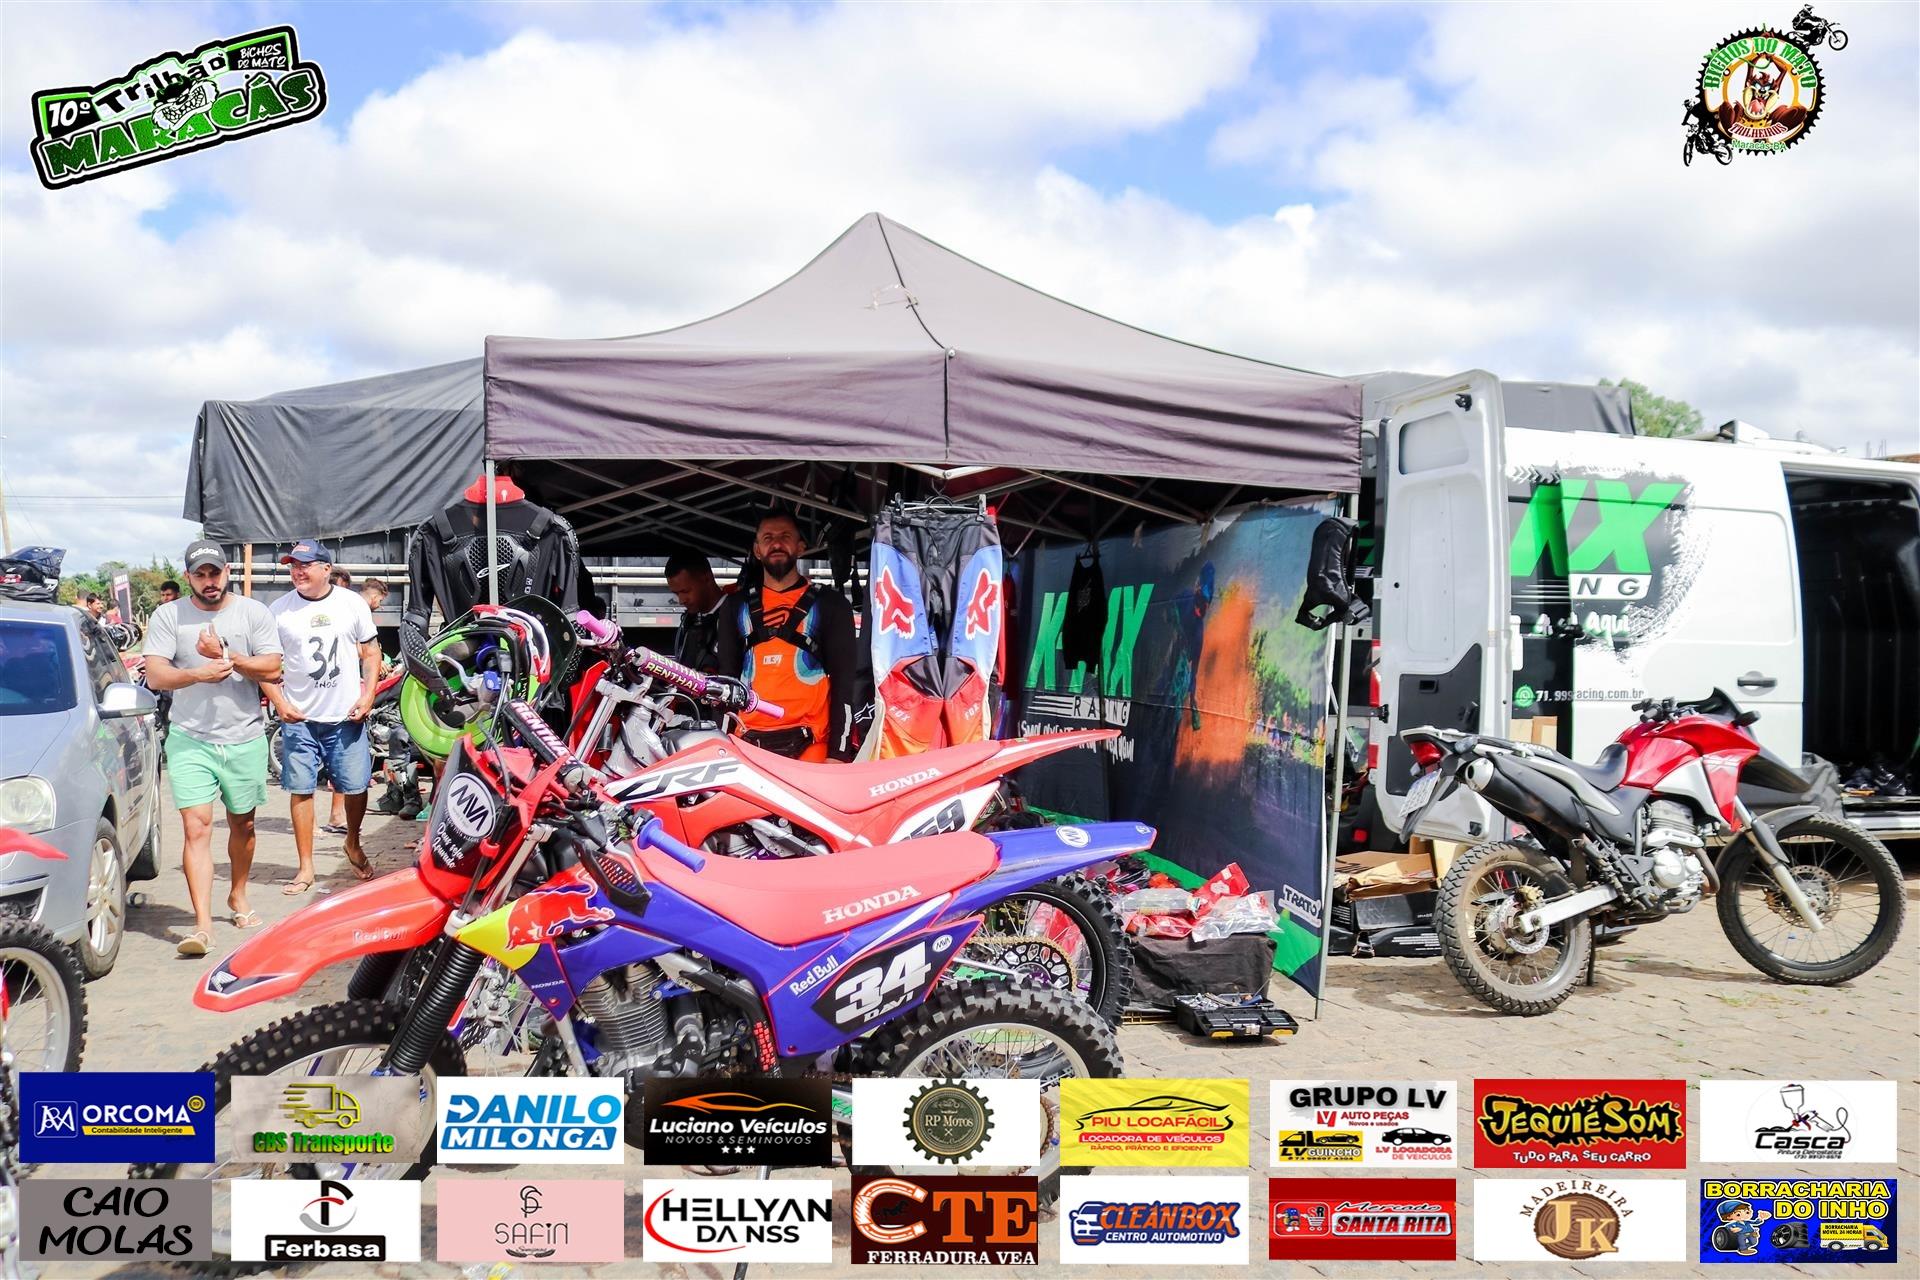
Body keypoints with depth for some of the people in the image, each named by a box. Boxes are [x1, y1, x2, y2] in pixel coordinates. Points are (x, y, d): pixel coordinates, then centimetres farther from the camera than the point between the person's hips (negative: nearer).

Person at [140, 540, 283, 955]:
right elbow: (155, 675, -9)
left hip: (245, 738, 1)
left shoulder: (253, 612, 2)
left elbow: (271, 669, -6)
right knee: (196, 827, -11)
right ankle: (203, 925, -14)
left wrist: (225, 656, -18)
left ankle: (238, 896, 36)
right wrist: (197, 674, -27)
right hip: (190, 739, -1)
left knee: (242, 824, 15)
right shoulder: (168, 616, 1)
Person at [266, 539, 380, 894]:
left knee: (356, 787, 4)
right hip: (298, 718, 0)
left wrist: (368, 697, -4)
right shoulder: (280, 609, 1)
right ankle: (305, 867, 12)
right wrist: (279, 703, -8)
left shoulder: (353, 603, 1)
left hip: (347, 717, 0)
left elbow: (371, 653, 8)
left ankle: (353, 844, 31)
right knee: (300, 791, 3)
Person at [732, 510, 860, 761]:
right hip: (747, 742, 3)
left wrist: (839, 752, -7)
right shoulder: (737, 605, 17)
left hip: (810, 745, -3)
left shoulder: (830, 604, 7)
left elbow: (845, 681, 2)